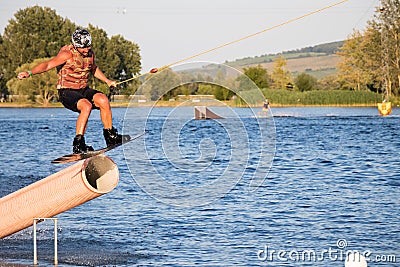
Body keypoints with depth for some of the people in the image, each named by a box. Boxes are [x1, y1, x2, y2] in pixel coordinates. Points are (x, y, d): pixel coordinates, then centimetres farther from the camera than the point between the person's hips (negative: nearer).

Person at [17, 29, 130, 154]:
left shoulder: (90, 53, 6)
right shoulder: (68, 54, -16)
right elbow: (48, 65, -24)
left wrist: (107, 81, 25)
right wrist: (30, 73, -36)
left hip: (83, 90, 6)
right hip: (67, 92, -6)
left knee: (103, 100, -19)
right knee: (86, 106, -33)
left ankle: (110, 136, -4)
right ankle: (78, 144, -32)